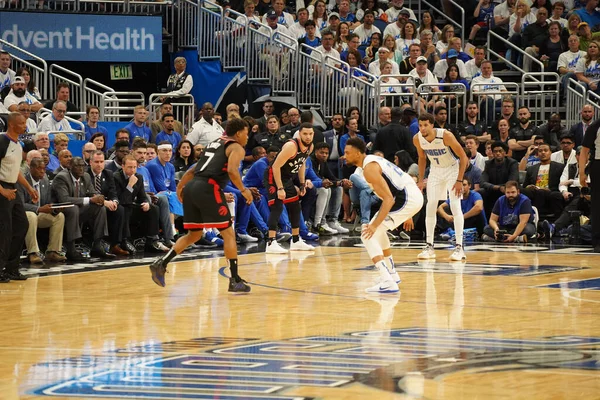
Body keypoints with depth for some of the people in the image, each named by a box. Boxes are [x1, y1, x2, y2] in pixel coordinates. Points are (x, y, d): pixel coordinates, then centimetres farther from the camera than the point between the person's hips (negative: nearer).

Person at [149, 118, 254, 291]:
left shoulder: (214, 144, 28)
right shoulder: (236, 148, 5)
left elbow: (193, 170, 28)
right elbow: (232, 171, -14)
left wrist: (180, 187, 33)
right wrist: (244, 190, -4)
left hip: (191, 187, 8)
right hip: (208, 189, -8)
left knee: (194, 234, 19)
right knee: (228, 233, 1)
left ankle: (161, 264, 8)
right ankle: (235, 280, 0)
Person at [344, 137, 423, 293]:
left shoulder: (369, 168, -14)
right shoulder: (374, 160, 18)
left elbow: (388, 199, -22)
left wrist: (375, 225, -25)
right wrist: (407, 215, 34)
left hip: (406, 199, -10)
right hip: (414, 194, 10)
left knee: (369, 234, -12)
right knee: (378, 230, 29)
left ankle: (388, 282, -25)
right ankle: (392, 274, 38)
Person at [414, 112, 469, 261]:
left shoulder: (446, 136, -29)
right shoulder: (417, 139, -14)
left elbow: (463, 157, -21)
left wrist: (459, 181, -22)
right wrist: (421, 180, 4)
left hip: (452, 169, -5)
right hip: (435, 171, 5)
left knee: (455, 206, -15)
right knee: (430, 206, -2)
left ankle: (459, 247, -13)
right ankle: (429, 246, 5)